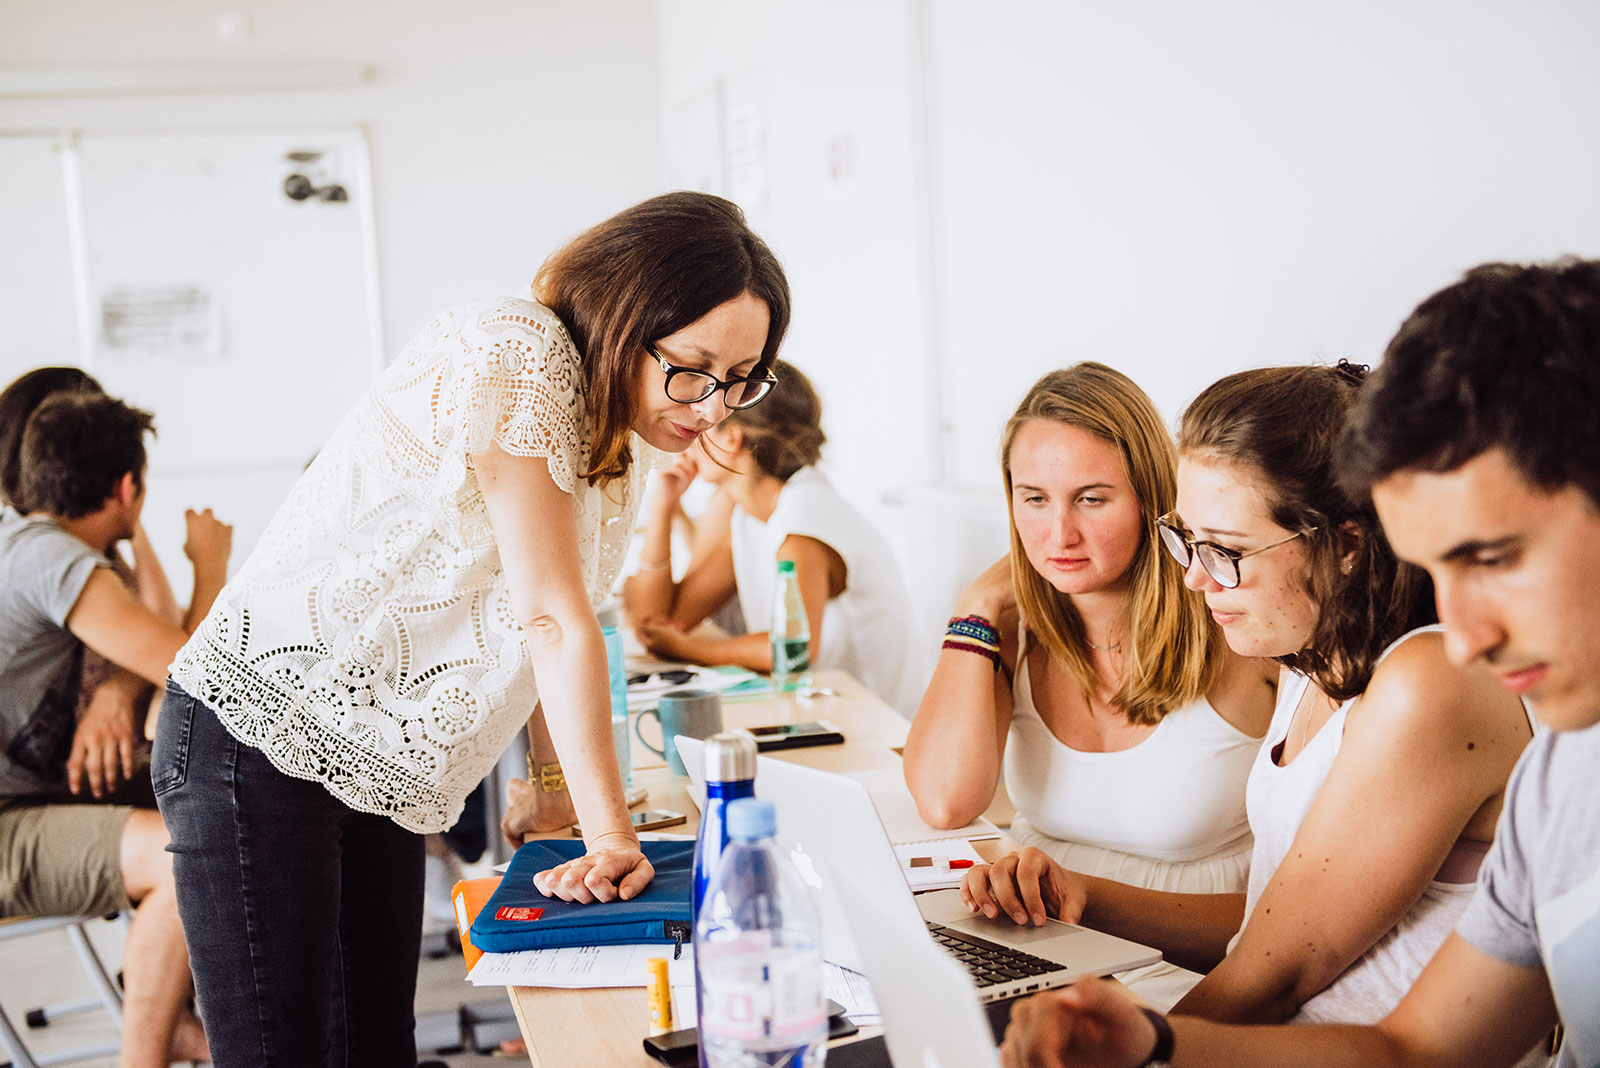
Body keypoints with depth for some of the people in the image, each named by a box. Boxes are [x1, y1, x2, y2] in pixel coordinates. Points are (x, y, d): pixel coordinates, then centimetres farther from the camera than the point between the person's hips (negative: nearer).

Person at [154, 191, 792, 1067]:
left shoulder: (624, 429, 8)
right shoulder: (513, 354, -20)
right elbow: (552, 616, -22)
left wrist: (552, 791, 8)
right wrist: (610, 834, -20)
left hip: (377, 774, 9)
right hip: (259, 735, -9)